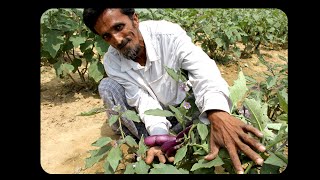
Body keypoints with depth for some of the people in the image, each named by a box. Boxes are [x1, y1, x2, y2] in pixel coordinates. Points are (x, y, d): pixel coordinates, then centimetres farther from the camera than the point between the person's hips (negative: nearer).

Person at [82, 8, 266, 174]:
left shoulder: (168, 33, -29)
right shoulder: (112, 62, -19)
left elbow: (204, 70, -43)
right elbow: (143, 100, -25)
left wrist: (217, 113, -62)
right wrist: (159, 135, -44)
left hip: (183, 106, -1)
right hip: (150, 116, 2)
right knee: (107, 86, -23)